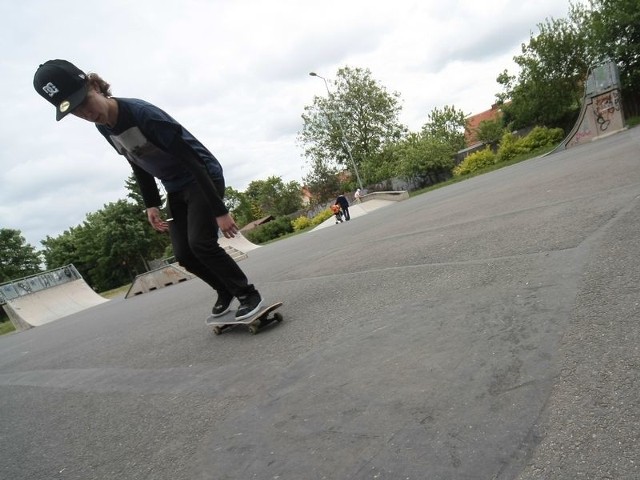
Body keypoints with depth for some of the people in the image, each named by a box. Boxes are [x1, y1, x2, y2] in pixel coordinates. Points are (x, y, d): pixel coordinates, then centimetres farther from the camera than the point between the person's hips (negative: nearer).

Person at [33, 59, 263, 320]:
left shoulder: (143, 113, -27)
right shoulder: (104, 127, -3)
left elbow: (192, 161, -29)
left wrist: (219, 211, -30)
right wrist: (151, 204, 2)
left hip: (204, 178, -7)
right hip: (175, 189, 7)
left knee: (200, 243, -20)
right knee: (184, 254, 0)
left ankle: (249, 294, -5)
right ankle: (226, 292, 20)